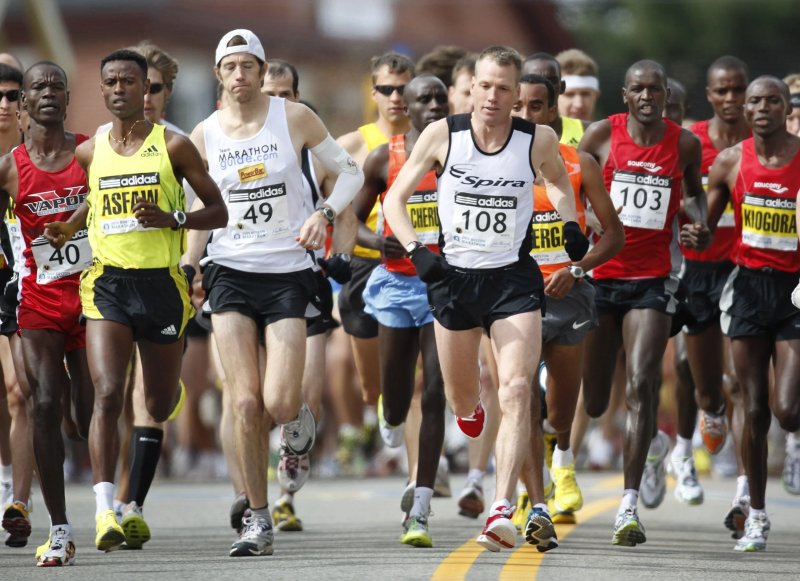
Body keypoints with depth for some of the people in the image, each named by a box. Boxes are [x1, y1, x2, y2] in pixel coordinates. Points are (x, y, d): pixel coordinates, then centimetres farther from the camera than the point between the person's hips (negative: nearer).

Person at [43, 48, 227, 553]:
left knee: (159, 408, 11)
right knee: (108, 395, -18)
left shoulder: (173, 146, -1)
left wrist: (173, 219, -16)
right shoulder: (90, 152, 7)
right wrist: (67, 229, 5)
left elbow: (219, 211, 2)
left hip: (162, 283, -1)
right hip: (108, 283, 1)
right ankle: (105, 512, -22)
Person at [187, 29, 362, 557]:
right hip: (231, 274, 1)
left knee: (279, 404, -13)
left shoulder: (294, 117, -3)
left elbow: (350, 171, 5)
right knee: (246, 402, -8)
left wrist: (325, 215, -12)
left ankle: (298, 415, 26)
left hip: (288, 272, -1)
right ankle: (258, 519, 4)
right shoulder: (204, 136, 3)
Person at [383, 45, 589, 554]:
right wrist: (416, 250, -14)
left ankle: (503, 509, -23)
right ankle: (472, 411, 55)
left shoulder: (538, 140, -5)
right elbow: (395, 198, 0)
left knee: (517, 390, -19)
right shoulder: (442, 135, -7)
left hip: (514, 280, -1)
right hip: (454, 277, 1)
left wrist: (571, 225, 1)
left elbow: (559, 182, 18)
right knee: (461, 400, 14)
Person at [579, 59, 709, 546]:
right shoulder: (602, 136, -3)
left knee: (641, 384, -17)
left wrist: (700, 223, 0)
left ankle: (629, 507, -14)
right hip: (600, 276, 1)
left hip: (652, 281, -1)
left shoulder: (684, 144, 1)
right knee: (594, 404, 7)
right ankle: (652, 442, 42)